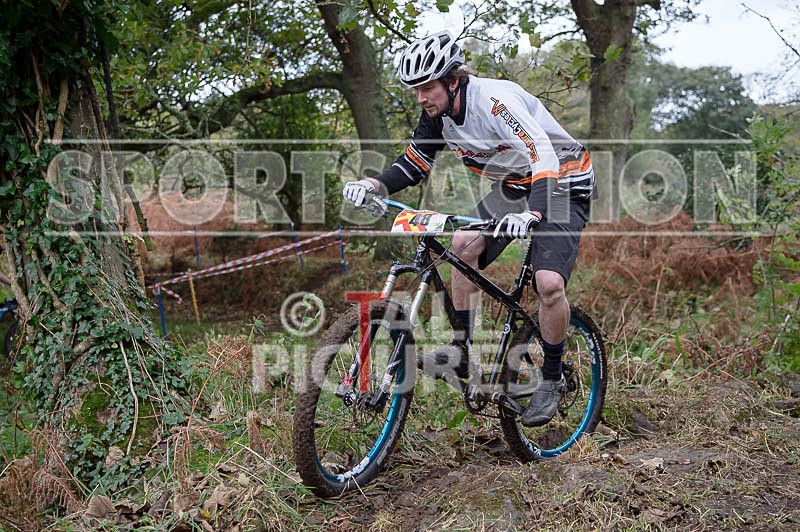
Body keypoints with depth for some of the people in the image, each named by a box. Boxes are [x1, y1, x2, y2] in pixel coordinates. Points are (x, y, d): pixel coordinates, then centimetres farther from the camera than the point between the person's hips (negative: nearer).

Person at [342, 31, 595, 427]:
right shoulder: (438, 113, -7)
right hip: (514, 186, 8)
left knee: (549, 283, -22)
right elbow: (414, 164, 3)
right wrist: (372, 184, -16)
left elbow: (544, 156, -40)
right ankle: (463, 350, 4)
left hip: (563, 184, -8)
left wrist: (531, 213, -56)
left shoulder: (493, 99, -31)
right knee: (464, 245, -8)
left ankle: (551, 380, -1)